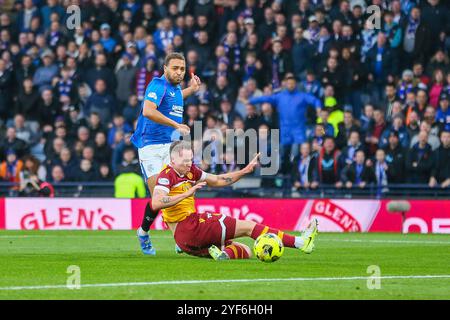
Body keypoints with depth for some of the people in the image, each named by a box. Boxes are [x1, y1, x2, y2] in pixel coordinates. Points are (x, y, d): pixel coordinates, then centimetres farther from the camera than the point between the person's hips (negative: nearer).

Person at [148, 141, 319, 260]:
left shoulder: (189, 171, 15)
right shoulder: (167, 175, -11)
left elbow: (218, 180, 21)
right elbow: (156, 203, -27)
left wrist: (246, 170, 14)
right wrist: (186, 194, -30)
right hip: (187, 228, -9)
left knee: (245, 252, 7)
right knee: (247, 226, -7)